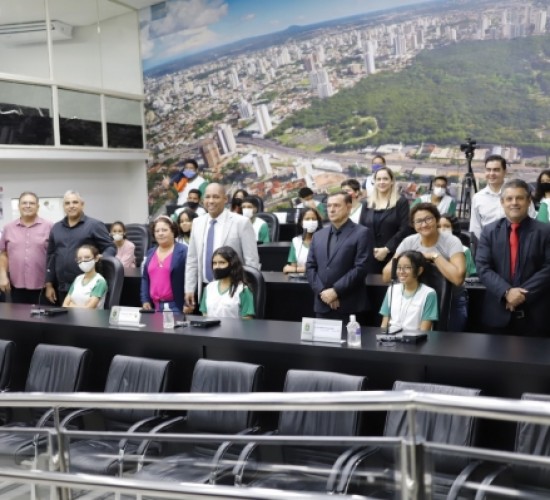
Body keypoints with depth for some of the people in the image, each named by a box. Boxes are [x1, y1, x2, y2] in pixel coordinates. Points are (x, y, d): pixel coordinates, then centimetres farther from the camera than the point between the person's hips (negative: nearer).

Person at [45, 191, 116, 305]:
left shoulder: (94, 225, 0)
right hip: (62, 288, 5)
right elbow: (50, 257, 17)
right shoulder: (56, 228, 15)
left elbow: (110, 248, -1)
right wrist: (49, 285, 13)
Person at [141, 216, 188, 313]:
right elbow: (145, 278, 19)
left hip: (175, 306, -6)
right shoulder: (150, 253, 16)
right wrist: (145, 300, 8)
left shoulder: (183, 251, -5)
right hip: (154, 306, 6)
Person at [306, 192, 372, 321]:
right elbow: (310, 267, 10)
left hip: (349, 307, -5)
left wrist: (335, 291, -15)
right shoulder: (318, 235, 15)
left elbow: (360, 268, -11)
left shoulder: (361, 233, -2)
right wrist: (322, 291, -6)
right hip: (322, 305, 5)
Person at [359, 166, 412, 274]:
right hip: (370, 256, 3)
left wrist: (386, 249, -12)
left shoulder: (401, 202, 4)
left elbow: (405, 229, -5)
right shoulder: (368, 204, 14)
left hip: (391, 255, -3)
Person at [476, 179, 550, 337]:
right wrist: (506, 292, -17)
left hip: (534, 314, -1)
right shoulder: (489, 231, 5)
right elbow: (483, 268, -3)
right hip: (499, 312, 1)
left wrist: (523, 293, -16)